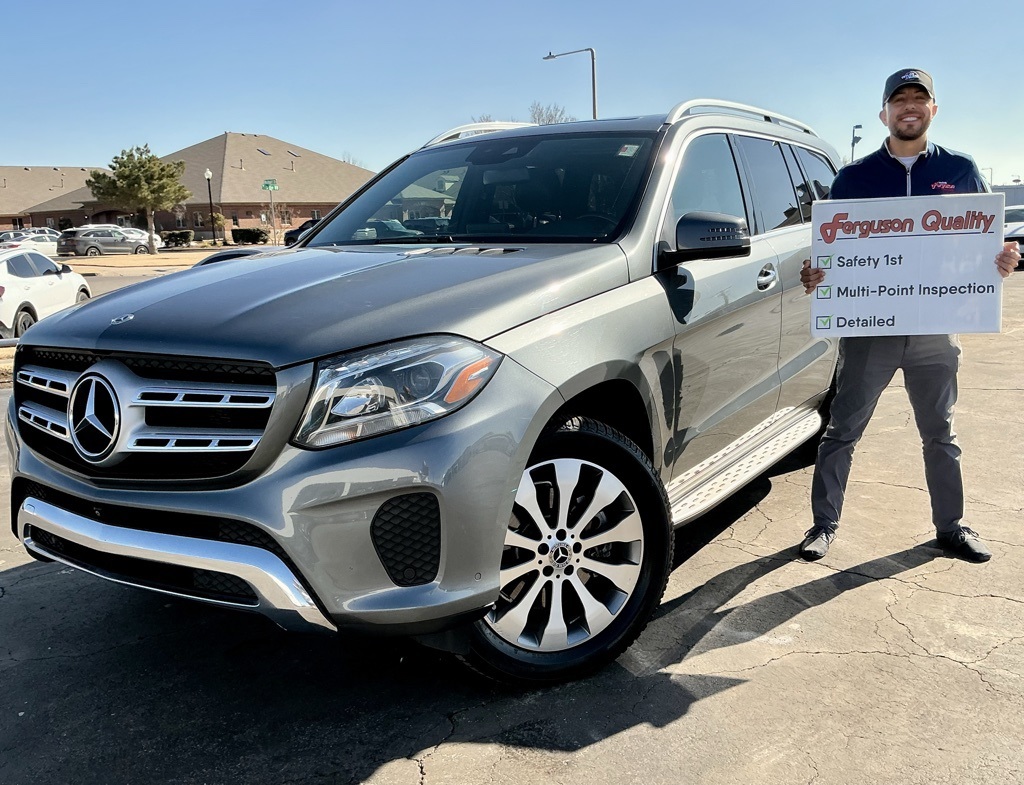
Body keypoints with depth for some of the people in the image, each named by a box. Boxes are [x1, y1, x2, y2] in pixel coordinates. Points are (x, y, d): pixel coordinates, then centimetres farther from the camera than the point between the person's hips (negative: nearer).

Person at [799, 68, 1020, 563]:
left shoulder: (960, 171, 7)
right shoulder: (854, 177, 4)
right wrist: (816, 275, -16)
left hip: (935, 330, 2)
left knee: (940, 434, 14)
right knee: (842, 431, 3)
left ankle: (951, 527, 29)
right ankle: (824, 525, 14)